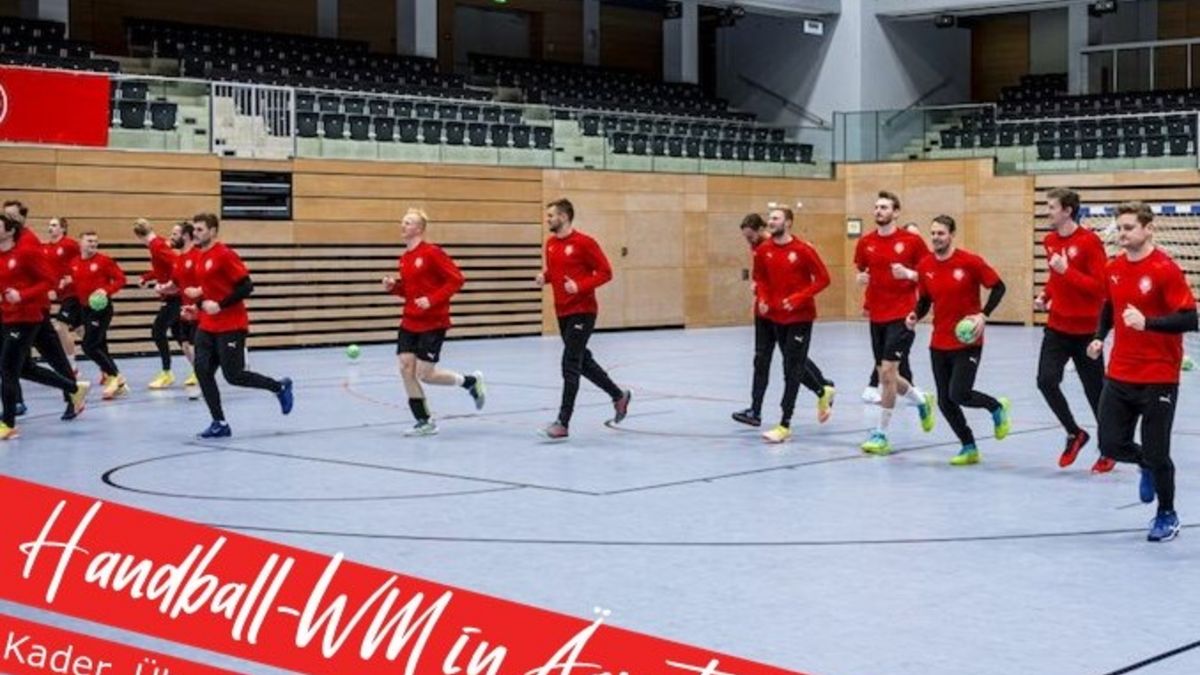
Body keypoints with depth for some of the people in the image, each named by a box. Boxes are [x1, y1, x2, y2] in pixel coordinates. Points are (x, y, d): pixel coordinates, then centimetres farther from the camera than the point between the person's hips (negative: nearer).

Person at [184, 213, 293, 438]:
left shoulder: (225, 255, -13)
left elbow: (246, 287, -17)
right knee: (202, 371, -3)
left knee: (233, 375, -5)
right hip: (207, 326, 8)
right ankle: (220, 424, 4)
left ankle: (280, 387, 18)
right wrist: (199, 305, 6)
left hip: (231, 326, -8)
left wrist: (220, 305, -21)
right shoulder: (201, 257, 11)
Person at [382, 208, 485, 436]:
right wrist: (393, 287, 1)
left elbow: (456, 279, -16)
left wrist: (432, 300, -23)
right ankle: (424, 422, 9)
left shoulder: (432, 253, -13)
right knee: (406, 367, -2)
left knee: (425, 374, -7)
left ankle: (471, 382, 18)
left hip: (433, 323, -7)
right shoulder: (403, 258, 10)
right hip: (410, 322, 7)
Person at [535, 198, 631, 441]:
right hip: (562, 312, 8)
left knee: (570, 366, -11)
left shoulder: (584, 243, -13)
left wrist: (580, 286, -23)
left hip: (582, 312, -8)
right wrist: (545, 277, 0)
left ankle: (563, 424, -11)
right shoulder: (550, 243, 9)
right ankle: (619, 395, 37)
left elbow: (605, 272, -11)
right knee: (583, 361, 17)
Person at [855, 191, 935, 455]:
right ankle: (922, 401, 41)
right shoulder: (865, 243, 6)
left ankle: (881, 435, -3)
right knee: (885, 375, 12)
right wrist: (861, 278, -3)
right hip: (877, 317, 6)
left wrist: (909, 274, -18)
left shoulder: (912, 241, -5)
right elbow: (860, 272, 20)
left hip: (902, 316, -5)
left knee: (887, 371, -12)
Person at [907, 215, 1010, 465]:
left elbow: (998, 287, -5)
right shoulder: (925, 266, 2)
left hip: (967, 342, -5)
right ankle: (969, 448, 22)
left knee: (958, 395, -15)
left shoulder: (970, 261, -12)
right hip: (939, 344, 5)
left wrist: (983, 315, -17)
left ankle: (997, 408, 16)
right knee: (945, 402, 4)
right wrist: (916, 315, -6)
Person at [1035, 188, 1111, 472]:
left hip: (1086, 329, -5)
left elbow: (1100, 286, -17)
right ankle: (1075, 434, 10)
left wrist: (1066, 271, -24)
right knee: (1046, 380, -12)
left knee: (1095, 391, 5)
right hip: (1057, 327, 5)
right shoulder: (1050, 241, 6)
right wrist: (1045, 295, 4)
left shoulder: (1089, 241, -14)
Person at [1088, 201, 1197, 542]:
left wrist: (1147, 322, -31)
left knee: (1156, 453, 1)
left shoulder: (1166, 270, -15)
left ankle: (1167, 516, 23)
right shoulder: (1113, 269, 4)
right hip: (1119, 376, 5)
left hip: (1158, 379, -5)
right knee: (1111, 445, 2)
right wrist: (1100, 337, 7)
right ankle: (1148, 466, 36)